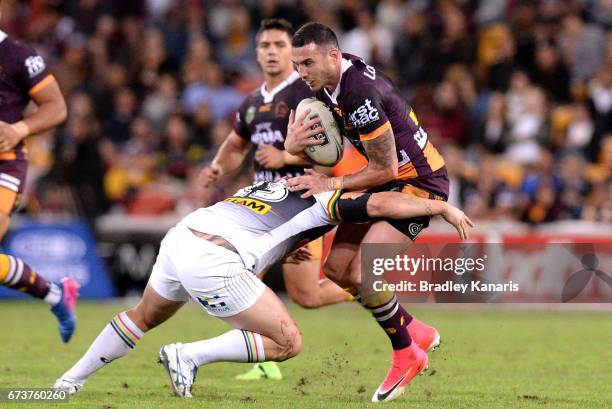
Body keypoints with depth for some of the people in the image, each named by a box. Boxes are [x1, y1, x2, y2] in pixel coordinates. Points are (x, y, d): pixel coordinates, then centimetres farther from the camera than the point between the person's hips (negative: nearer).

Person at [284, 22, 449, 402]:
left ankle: (406, 356, 4)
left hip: (419, 182, -10)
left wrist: (331, 184, -16)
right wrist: (293, 145, -14)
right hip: (389, 180, 10)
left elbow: (384, 170, -24)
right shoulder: (326, 82, -1)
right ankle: (418, 332, 21)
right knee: (336, 268, 7)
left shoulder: (361, 95, -29)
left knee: (365, 275, -19)